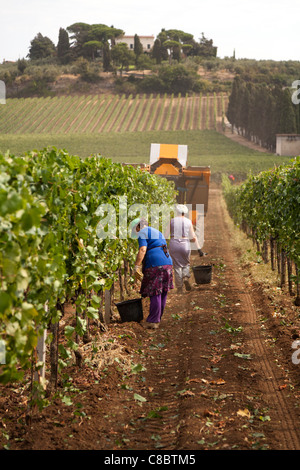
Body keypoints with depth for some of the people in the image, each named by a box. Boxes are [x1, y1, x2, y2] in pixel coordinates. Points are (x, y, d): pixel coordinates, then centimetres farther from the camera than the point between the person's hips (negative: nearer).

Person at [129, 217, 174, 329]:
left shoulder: (143, 233, 1)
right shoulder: (158, 232, 28)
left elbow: (142, 250, -15)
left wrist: (136, 267, -19)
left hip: (154, 265, -8)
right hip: (167, 262, 8)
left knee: (155, 294, -5)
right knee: (163, 293, 11)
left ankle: (153, 321, -2)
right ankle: (158, 319, 19)